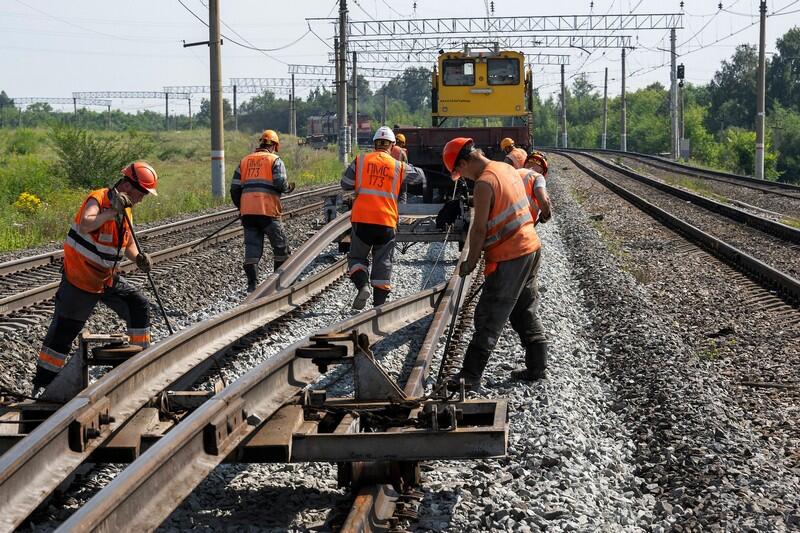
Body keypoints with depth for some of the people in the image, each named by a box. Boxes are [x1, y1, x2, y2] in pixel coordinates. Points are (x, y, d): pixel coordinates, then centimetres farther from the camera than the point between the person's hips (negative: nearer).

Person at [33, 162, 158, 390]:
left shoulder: (125, 209, 5)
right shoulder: (98, 199, -20)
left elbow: (128, 244, 13)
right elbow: (85, 226, -40)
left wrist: (138, 257, -7)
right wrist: (112, 211, -39)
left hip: (108, 279, 8)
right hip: (79, 279, -8)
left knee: (139, 306, 5)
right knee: (62, 333, -2)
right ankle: (42, 385, 6)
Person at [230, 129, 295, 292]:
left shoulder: (245, 161, 16)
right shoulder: (275, 160, 2)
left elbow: (235, 188, 13)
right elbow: (281, 184, -12)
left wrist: (241, 207, 24)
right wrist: (289, 187, 10)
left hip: (247, 211, 5)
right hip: (268, 211, -4)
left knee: (252, 247, 7)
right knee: (281, 245, 9)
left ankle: (252, 283, 0)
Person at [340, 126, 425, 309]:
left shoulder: (360, 161, 2)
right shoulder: (398, 166, 4)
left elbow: (345, 184, 5)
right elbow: (420, 177, 18)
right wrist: (412, 169, 39)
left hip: (361, 219, 0)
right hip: (386, 221, 0)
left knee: (357, 256, 13)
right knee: (383, 262, 8)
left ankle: (362, 286, -13)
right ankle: (379, 303, 7)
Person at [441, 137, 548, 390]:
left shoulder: (484, 183, -18)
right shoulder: (507, 169, 10)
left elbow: (479, 229, -17)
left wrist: (471, 261, -5)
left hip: (509, 258, -9)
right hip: (531, 247, 9)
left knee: (489, 319, -6)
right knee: (525, 311, 19)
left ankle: (470, 376, -5)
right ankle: (537, 366, 23)